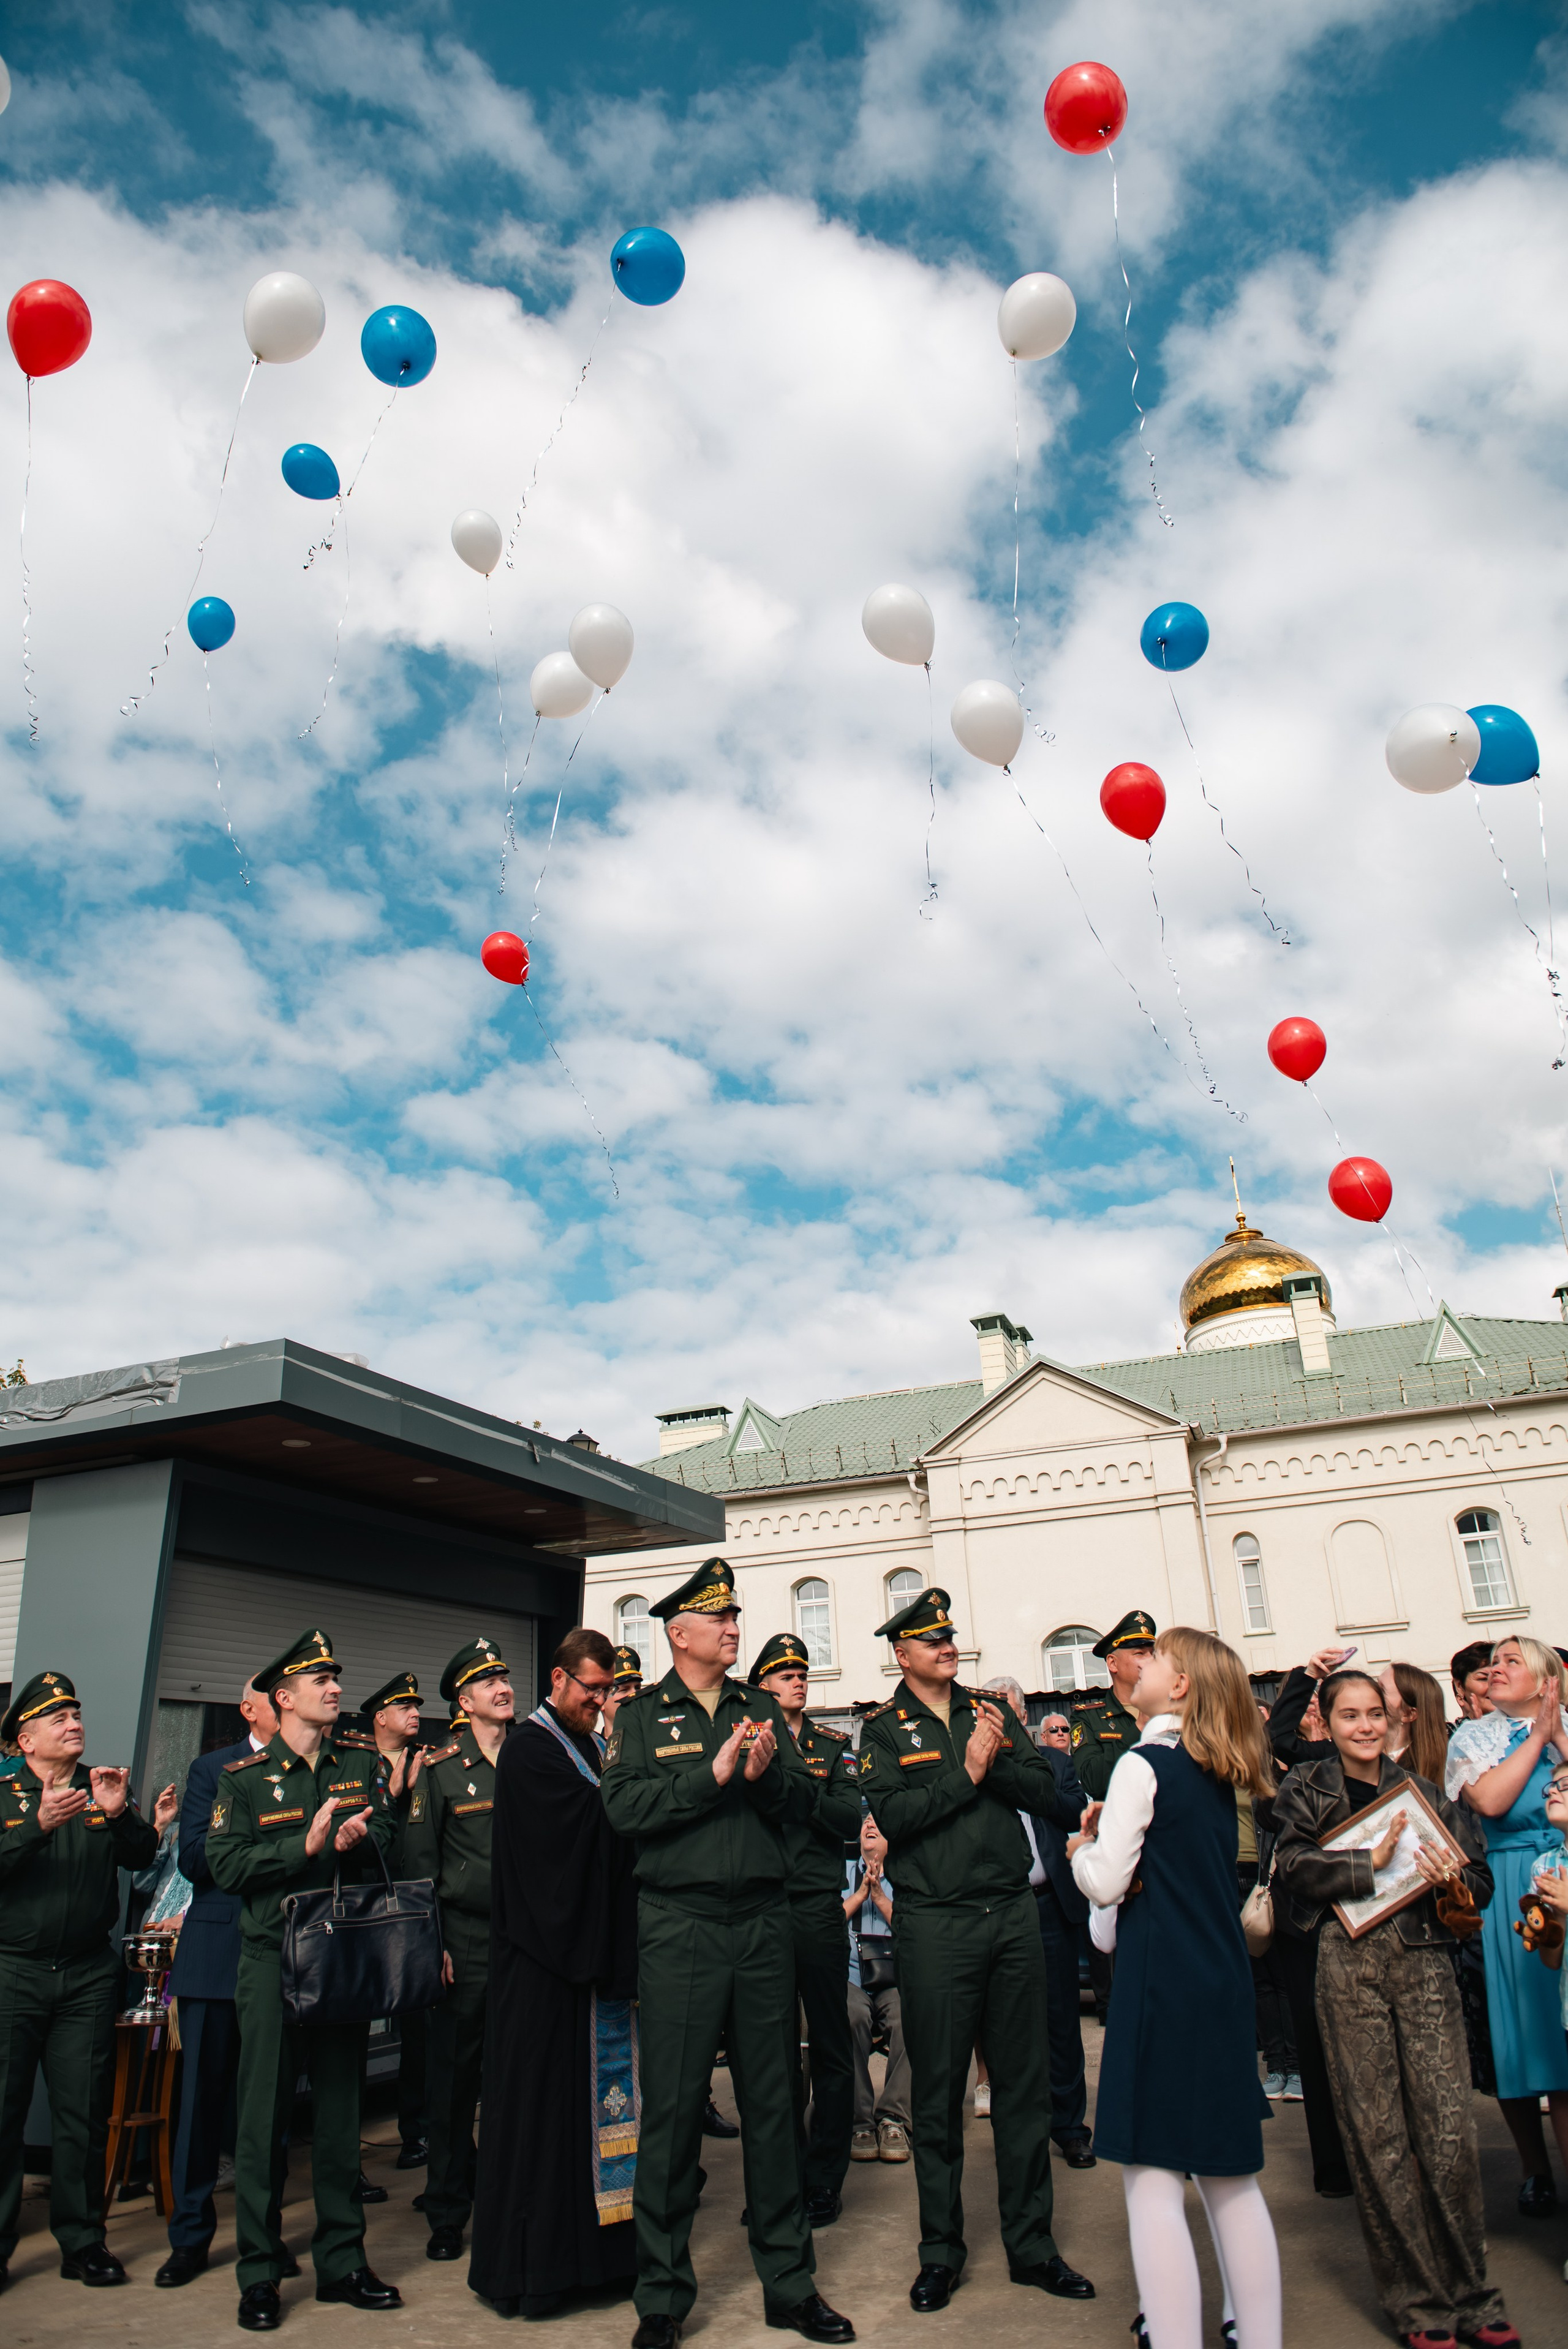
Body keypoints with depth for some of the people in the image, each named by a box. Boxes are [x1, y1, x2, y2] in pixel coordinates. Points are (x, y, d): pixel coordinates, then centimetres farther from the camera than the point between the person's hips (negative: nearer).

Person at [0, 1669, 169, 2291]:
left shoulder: (107, 1787, 6)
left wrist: (119, 1814, -23)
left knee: (84, 2112, 7)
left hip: (88, 1976, 2)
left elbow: (142, 1856, -6)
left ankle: (82, 2242, 18)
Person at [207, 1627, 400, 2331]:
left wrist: (358, 1839, -17)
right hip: (274, 1960, -3)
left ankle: (341, 2260, 23)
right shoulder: (243, 1777, -2)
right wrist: (307, 1846, -18)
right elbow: (226, 1865, -10)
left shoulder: (362, 1766, 8)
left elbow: (387, 1837, 4)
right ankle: (259, 2273, 17)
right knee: (266, 2113, 2)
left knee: (341, 2108, 11)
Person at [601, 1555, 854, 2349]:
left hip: (764, 1922, 4)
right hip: (679, 1926, -3)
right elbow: (624, 1806, -14)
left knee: (772, 2102, 12)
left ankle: (789, 2283, 26)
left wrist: (765, 1775, -17)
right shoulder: (640, 1715, 0)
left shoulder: (762, 1709, 11)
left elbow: (804, 1801, 4)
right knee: (672, 2107, 4)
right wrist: (713, 1775, -19)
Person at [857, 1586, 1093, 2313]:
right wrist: (966, 1773, -15)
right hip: (935, 1921, -4)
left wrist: (999, 1762, -15)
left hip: (1012, 1911, 4)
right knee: (938, 2090, 6)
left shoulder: (991, 1713, 10)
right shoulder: (883, 1729, -2)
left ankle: (1031, 2243, 25)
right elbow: (892, 1815, -15)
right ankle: (940, 2251, 22)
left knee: (1024, 2082, 11)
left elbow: (1046, 1792, 2)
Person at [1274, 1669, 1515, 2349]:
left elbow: (1478, 1870, 10)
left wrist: (1456, 1889, -11)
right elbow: (1295, 1869, -7)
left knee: (1450, 2129, -1)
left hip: (1424, 1958, 2)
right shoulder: (1306, 1791, 6)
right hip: (1351, 1963, -2)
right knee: (1378, 2136, 2)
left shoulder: (1421, 1790, 13)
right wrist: (1373, 1863, -14)